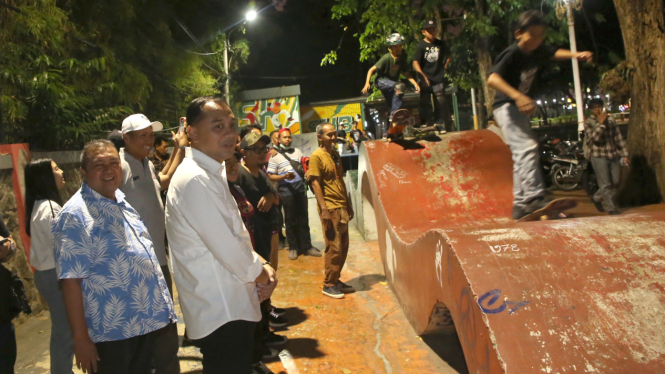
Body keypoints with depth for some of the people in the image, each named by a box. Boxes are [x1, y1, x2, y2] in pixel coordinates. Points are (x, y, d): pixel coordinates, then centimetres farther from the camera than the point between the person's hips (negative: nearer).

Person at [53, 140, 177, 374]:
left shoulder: (121, 200, 9)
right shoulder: (75, 215, -15)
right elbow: (70, 280, -18)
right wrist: (81, 339, -19)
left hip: (150, 321, 7)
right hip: (113, 334, -7)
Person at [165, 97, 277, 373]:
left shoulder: (213, 173, 11)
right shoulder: (194, 180, -22)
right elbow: (228, 248, -23)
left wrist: (262, 266, 0)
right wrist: (261, 275, -5)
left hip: (231, 308, 10)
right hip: (221, 316, -10)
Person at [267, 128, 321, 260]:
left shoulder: (297, 151, 11)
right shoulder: (275, 156, -1)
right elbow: (271, 176, -6)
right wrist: (284, 176, -21)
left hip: (300, 189, 4)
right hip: (287, 191, -3)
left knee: (303, 219, 8)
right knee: (291, 220, 5)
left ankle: (306, 246, 16)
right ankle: (293, 248, 16)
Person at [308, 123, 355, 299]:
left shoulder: (335, 154, 15)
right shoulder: (316, 156, -10)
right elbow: (315, 184, -15)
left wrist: (348, 204, 18)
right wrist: (324, 209, -20)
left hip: (342, 207, 8)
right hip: (330, 208, -8)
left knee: (343, 246, 12)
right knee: (334, 248, -4)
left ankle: (336, 280, 24)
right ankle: (329, 285, 8)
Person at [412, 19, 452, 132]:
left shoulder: (440, 44, 8)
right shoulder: (421, 45, -4)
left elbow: (447, 57, 25)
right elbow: (415, 62, -14)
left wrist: (443, 68, 10)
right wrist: (423, 76, -24)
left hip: (438, 79, 3)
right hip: (426, 80, -3)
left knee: (440, 104, 3)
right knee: (425, 105, -2)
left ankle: (440, 126, 10)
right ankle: (424, 127, 2)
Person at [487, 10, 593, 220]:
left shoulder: (538, 51, 3)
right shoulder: (512, 55, -21)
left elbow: (554, 53, 26)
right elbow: (492, 78, -36)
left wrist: (576, 55, 7)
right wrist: (517, 96, -49)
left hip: (521, 108, 10)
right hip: (506, 106, -10)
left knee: (521, 156, 10)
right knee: (527, 147, -25)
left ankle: (520, 205, 16)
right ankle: (535, 197, -32)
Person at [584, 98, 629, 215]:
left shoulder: (610, 120, 9)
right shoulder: (589, 122, -5)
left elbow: (618, 138, 12)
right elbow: (593, 138, -21)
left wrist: (624, 154, 9)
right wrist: (601, 123, -21)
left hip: (613, 155, 5)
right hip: (598, 156, -5)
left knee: (615, 182, 10)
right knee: (605, 184, -2)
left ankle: (597, 198, 32)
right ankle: (612, 209, 6)